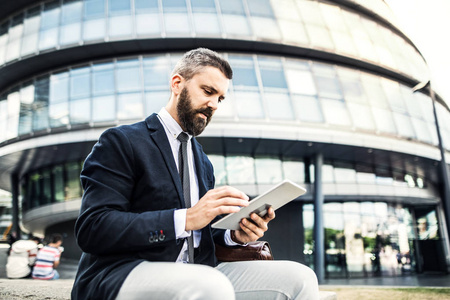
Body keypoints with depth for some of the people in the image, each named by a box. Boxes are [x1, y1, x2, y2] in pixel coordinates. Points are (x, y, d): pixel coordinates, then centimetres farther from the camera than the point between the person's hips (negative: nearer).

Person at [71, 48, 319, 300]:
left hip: (195, 273, 7)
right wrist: (185, 219, -21)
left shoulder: (203, 162, 21)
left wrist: (234, 235, -3)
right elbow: (92, 227, -13)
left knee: (298, 277, -14)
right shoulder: (120, 142, -1)